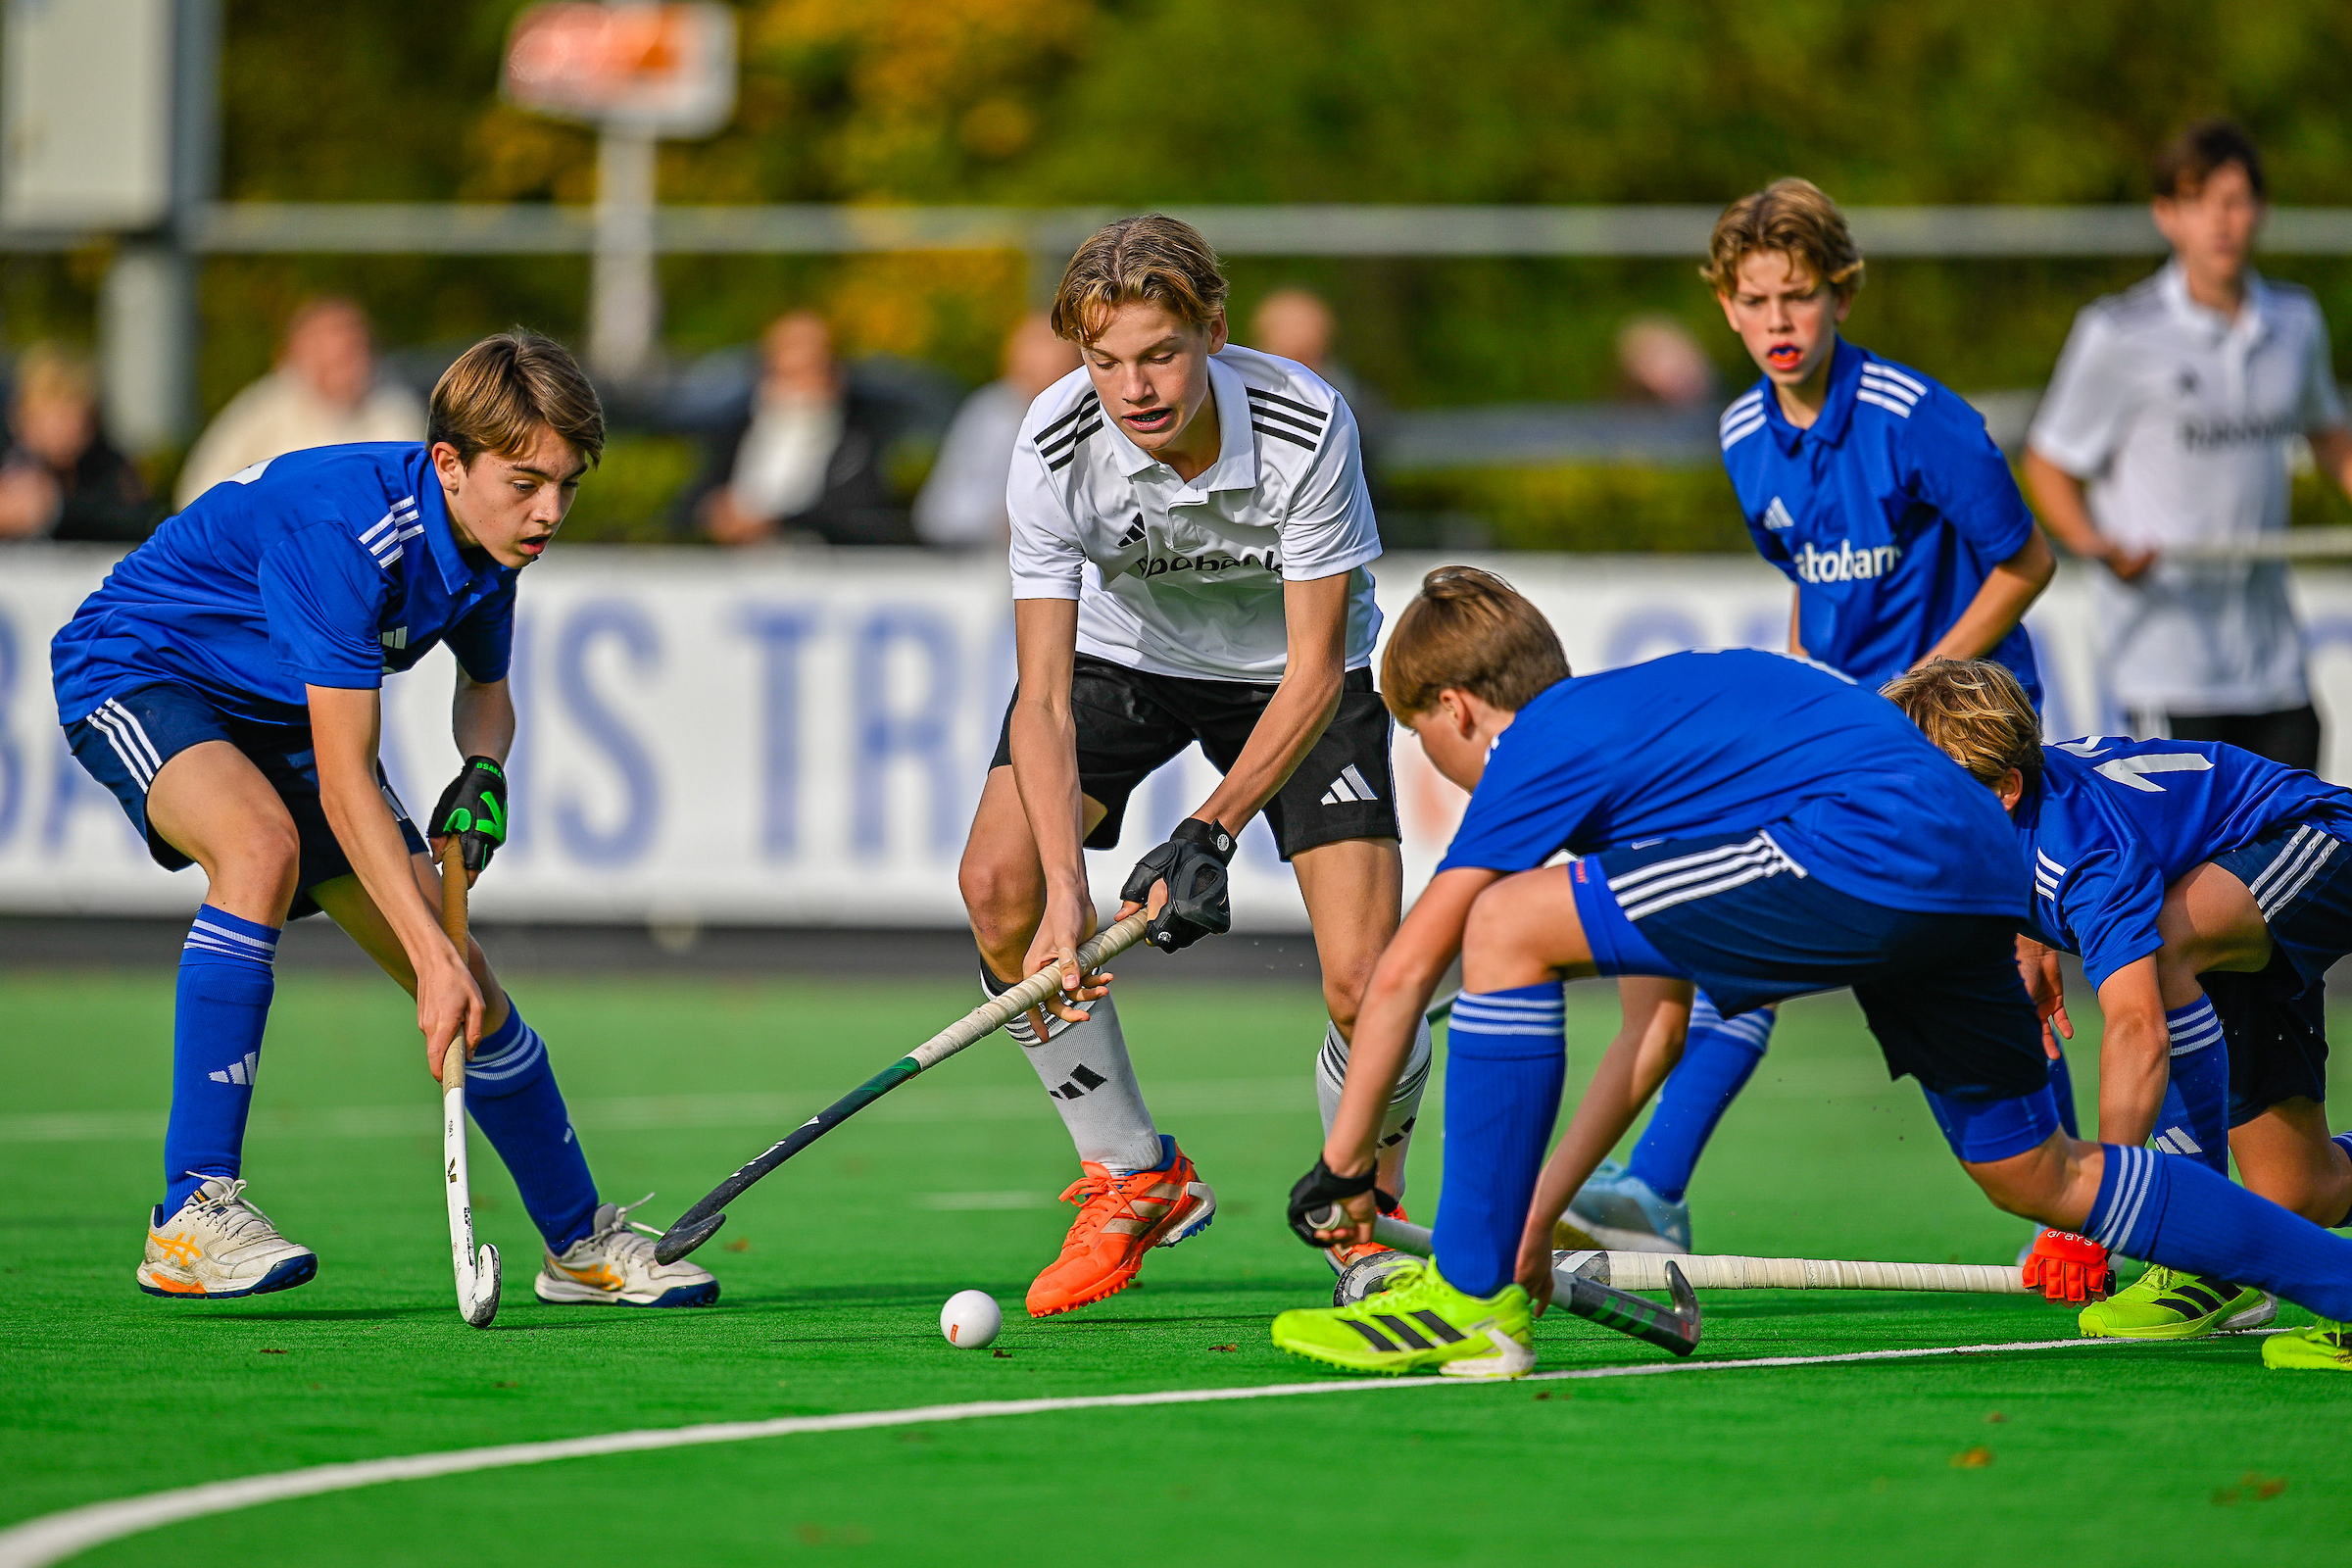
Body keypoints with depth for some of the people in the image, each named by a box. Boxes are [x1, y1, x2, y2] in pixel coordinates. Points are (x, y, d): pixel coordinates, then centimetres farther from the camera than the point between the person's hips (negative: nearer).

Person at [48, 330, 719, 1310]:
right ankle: (192, 1214, -35)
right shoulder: (345, 530, -35)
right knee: (264, 844, -38)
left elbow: (486, 684, 13)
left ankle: (582, 1244, 20)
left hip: (278, 716, 8)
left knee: (463, 979, 2)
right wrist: (433, 958, -38)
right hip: (133, 670, -8)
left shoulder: (489, 539, -9)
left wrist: (482, 768, -11)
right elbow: (343, 783, -35)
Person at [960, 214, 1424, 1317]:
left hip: (1295, 674, -2)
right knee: (999, 883, -20)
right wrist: (1065, 889, -39)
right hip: (1125, 650, 2)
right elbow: (1043, 696, -27)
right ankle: (1135, 1181, 1)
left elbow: (1314, 671, -26)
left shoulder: (1307, 427, -33)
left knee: (1365, 986, -17)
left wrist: (1212, 833, -36)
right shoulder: (1057, 447, -28)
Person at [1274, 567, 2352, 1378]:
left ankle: (1471, 1299, -7)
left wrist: (1341, 1166, 10)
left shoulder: (1542, 744, 5)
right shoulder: (1625, 722, 31)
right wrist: (1539, 1209, 30)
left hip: (1873, 845, -10)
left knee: (1508, 926, -9)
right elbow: (1655, 1028, 32)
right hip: (1977, 877, 10)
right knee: (2036, 1178, 23)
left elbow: (1404, 971, 1)